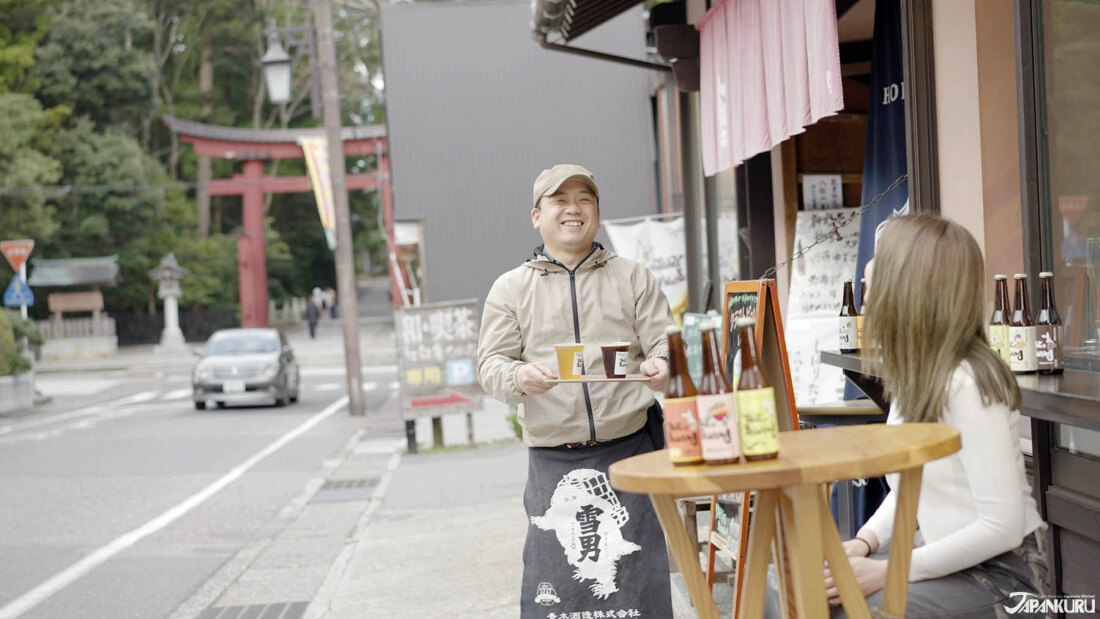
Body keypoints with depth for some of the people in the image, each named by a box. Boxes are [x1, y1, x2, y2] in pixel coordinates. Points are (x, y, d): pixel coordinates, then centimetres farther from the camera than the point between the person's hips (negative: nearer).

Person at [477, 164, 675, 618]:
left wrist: (661, 368, -21)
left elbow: (664, 345, 4)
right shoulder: (511, 288, 10)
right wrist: (519, 377, -20)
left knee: (637, 579, -1)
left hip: (631, 445, 0)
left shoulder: (634, 279, 11)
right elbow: (490, 363, 4)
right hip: (553, 457, 0)